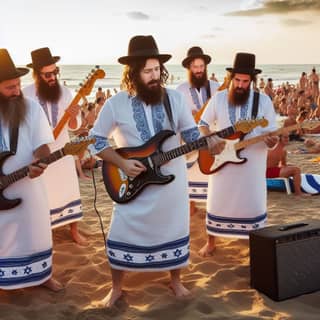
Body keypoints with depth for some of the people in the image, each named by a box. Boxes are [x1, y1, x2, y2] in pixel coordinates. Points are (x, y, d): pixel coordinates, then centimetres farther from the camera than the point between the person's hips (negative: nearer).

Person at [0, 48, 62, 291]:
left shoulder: (31, 108, -6)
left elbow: (42, 146, -8)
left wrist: (37, 164, -29)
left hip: (28, 188, 0)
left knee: (36, 235, 15)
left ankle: (45, 275, 37)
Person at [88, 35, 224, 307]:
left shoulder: (175, 98, -2)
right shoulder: (115, 104, -8)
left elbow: (191, 133, 3)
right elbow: (96, 140, -2)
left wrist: (209, 144, -18)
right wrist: (121, 163, -14)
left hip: (172, 181, 2)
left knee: (174, 231, 13)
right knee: (123, 235, 3)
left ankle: (176, 280, 36)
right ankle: (117, 288, 25)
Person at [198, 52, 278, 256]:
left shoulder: (263, 101, -2)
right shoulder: (218, 98, 1)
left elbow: (272, 133, -2)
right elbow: (203, 124, 8)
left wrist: (271, 141, -26)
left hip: (252, 165, -1)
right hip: (222, 161, 1)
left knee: (254, 205, 5)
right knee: (217, 202, 9)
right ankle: (211, 242, 26)